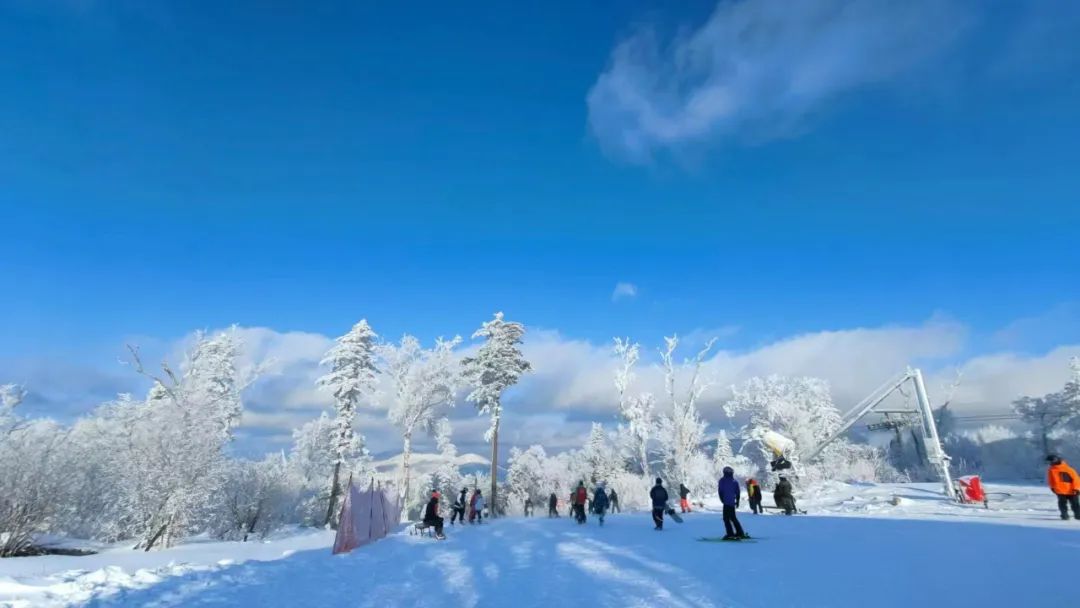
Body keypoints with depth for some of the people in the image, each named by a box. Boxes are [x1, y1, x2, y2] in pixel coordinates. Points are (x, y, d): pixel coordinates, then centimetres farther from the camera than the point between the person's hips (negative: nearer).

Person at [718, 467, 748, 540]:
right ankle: (740, 533, 23)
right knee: (733, 518, 19)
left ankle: (730, 534, -13)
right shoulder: (735, 482, 10)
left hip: (726, 502, -6)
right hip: (733, 502, 6)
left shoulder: (722, 480, -3)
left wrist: (722, 500, 6)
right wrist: (737, 501, 21)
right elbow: (738, 492, 10)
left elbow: (720, 491, -6)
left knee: (726, 518, -5)